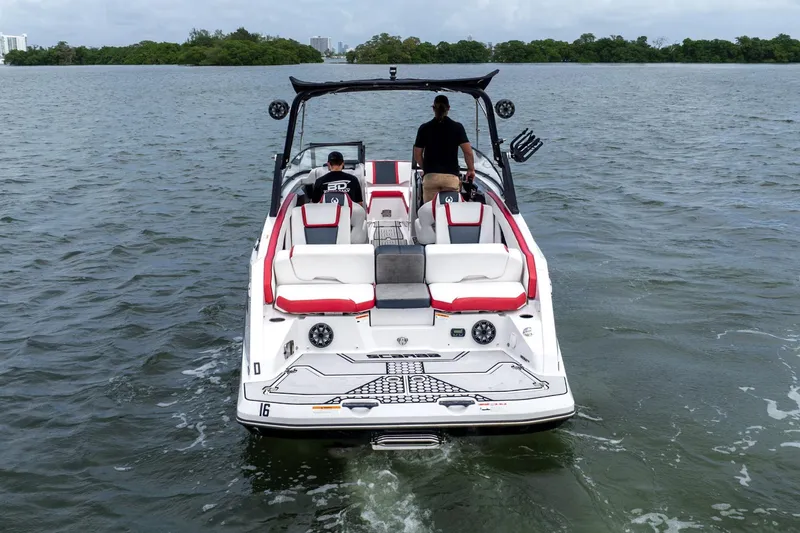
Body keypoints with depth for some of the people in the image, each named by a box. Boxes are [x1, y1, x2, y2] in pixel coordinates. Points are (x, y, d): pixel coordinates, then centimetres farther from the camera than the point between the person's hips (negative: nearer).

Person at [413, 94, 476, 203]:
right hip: (451, 176, -1)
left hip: (430, 176, 1)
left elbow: (417, 155, 7)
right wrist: (471, 169, 11)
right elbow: (468, 152, -4)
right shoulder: (457, 127, 1)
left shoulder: (424, 128, 4)